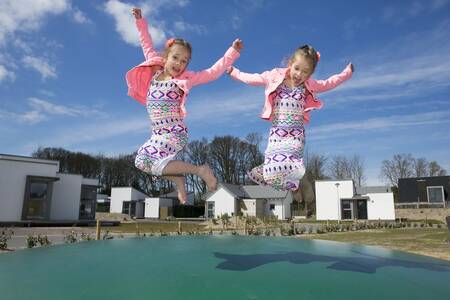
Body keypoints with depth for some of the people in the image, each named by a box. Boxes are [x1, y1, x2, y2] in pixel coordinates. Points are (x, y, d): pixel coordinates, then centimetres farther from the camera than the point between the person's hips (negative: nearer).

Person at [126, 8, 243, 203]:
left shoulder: (184, 79, -4)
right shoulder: (155, 71, 9)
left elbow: (212, 73, -7)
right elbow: (147, 46, 19)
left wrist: (233, 52, -12)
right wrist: (140, 21, 17)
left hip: (175, 133, -7)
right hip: (159, 134, 7)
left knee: (155, 163, -20)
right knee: (141, 161, 4)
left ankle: (200, 170, -11)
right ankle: (178, 180, 12)